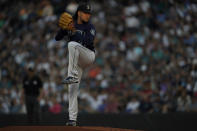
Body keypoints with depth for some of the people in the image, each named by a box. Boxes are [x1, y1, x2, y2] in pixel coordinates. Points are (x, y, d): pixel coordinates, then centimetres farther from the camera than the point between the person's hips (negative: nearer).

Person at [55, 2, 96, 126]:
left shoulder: (90, 27, -5)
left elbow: (89, 41, -21)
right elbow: (57, 38, 2)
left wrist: (75, 33, -26)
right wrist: (63, 28, -15)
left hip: (89, 55, -4)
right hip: (76, 60, 4)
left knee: (72, 45, -33)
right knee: (73, 88, -5)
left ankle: (72, 76, -33)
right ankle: (72, 119, -4)